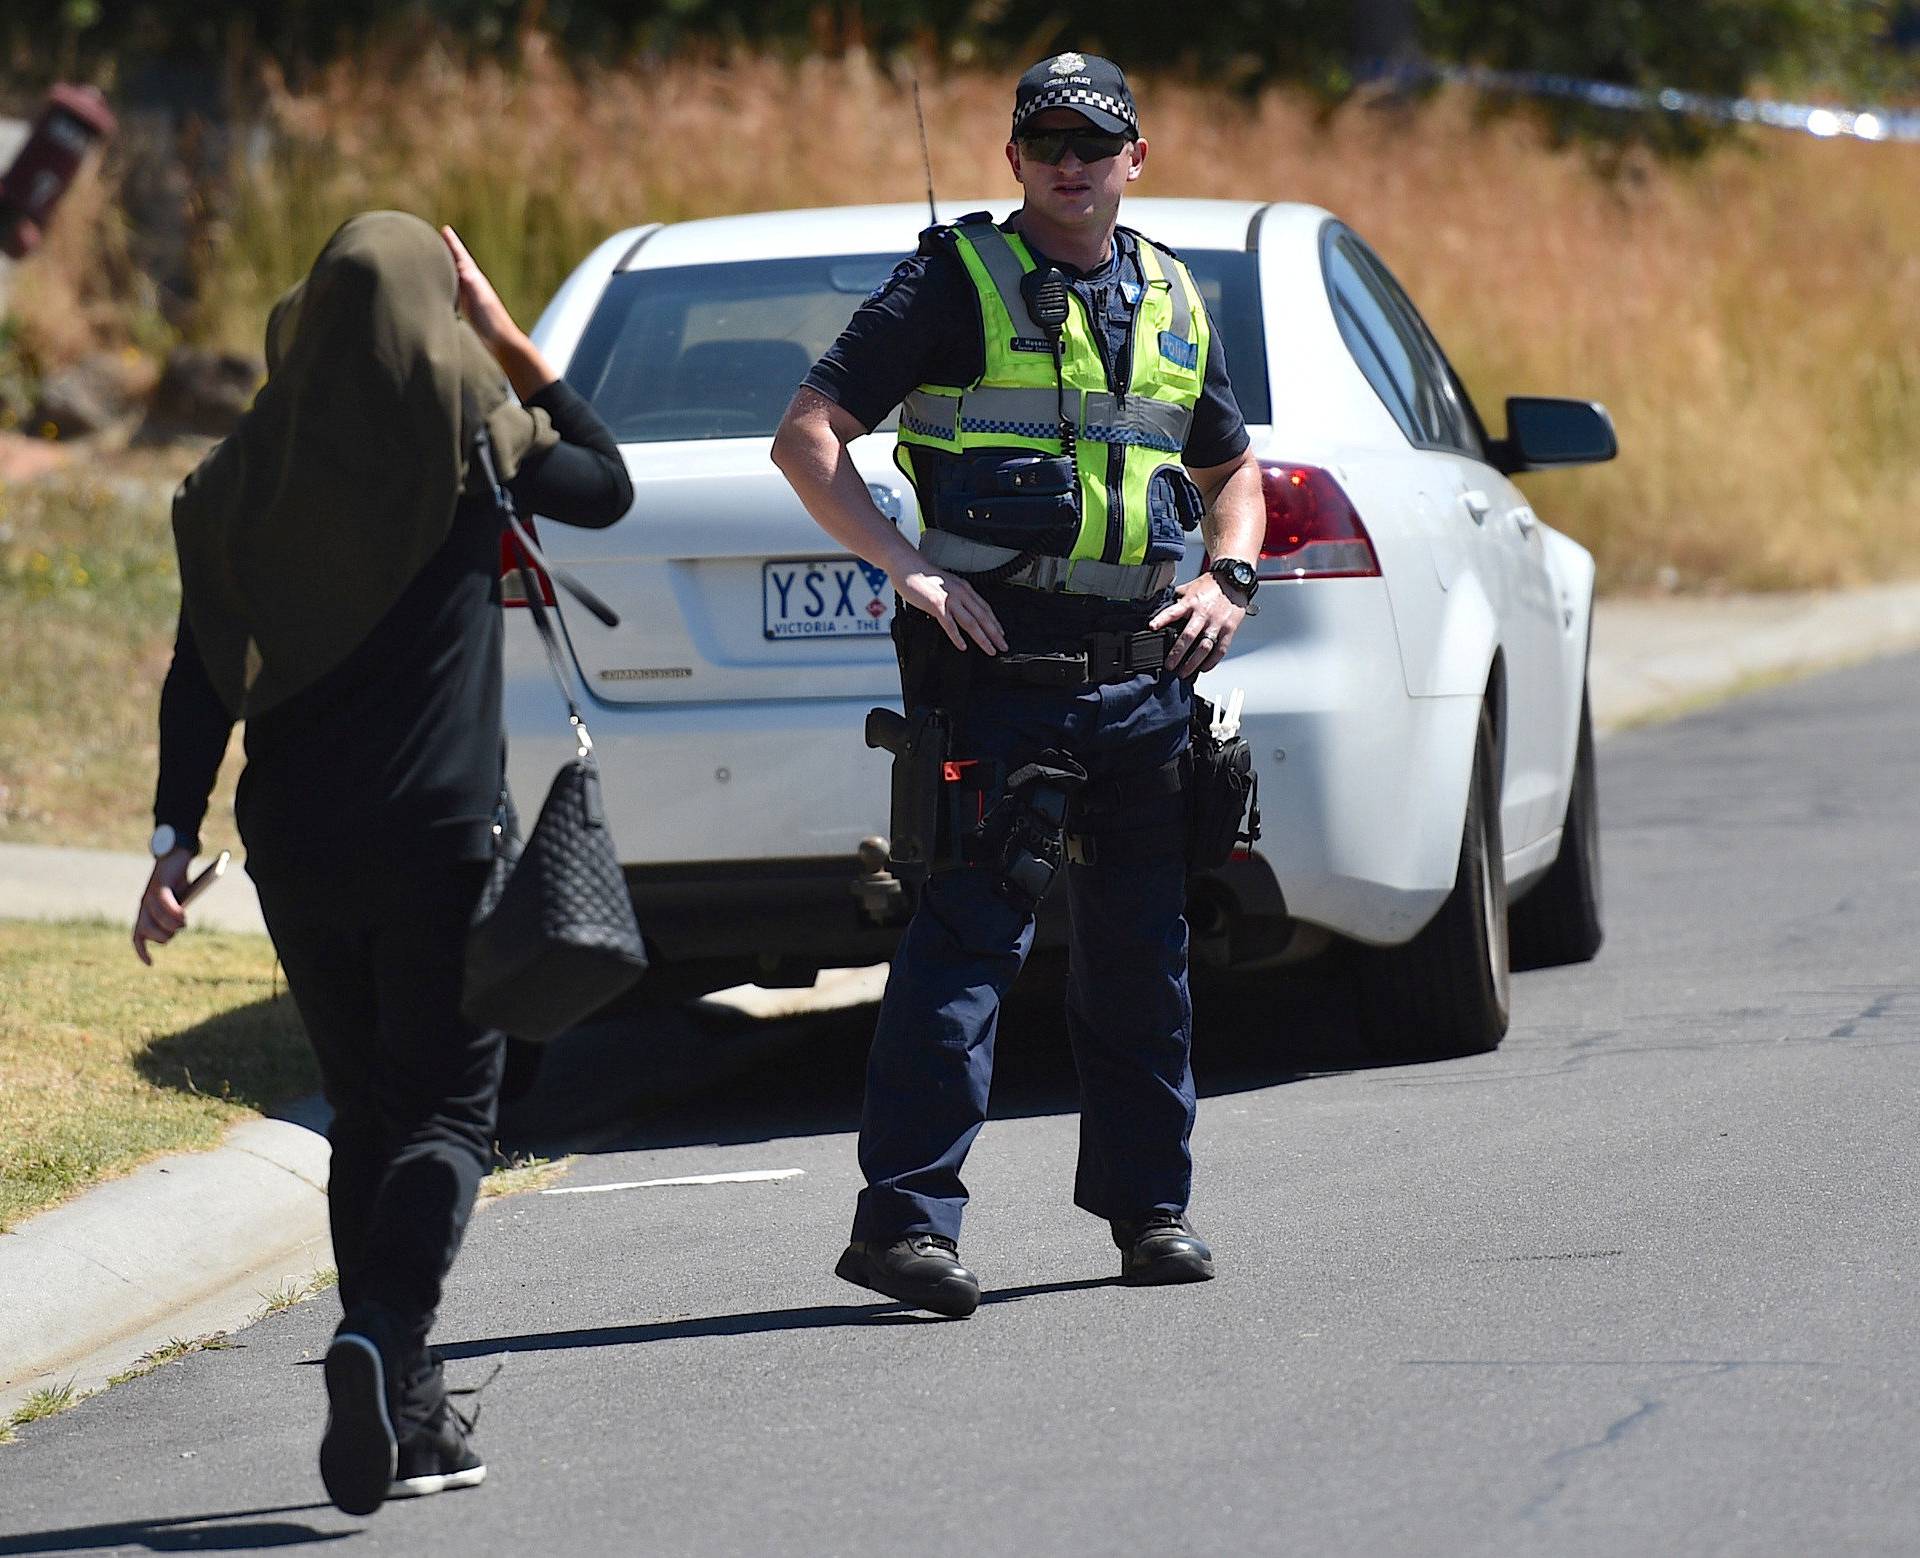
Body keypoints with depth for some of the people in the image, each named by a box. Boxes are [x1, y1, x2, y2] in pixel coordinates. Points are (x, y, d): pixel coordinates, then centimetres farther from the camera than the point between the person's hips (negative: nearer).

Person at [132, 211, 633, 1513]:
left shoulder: (251, 476, 3)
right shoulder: (473, 443, -5)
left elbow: (203, 674, 0)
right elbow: (608, 485, 14)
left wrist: (177, 835, 2)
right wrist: (513, 345, 16)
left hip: (296, 842, 3)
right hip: (439, 834, -3)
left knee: (366, 1111, 14)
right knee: (449, 1111, 1)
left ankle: (410, 1412, 13)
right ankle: (380, 1343, -25)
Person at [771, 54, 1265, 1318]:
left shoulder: (1174, 301, 16)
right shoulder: (961, 281, -2)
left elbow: (1230, 467, 29)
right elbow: (808, 437, -6)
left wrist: (1228, 581, 9)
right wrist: (910, 568, -16)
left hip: (1142, 666, 6)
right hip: (1000, 653, -6)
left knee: (1143, 948, 12)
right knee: (973, 931, -13)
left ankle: (1150, 1205, 25)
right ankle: (906, 1219, -15)